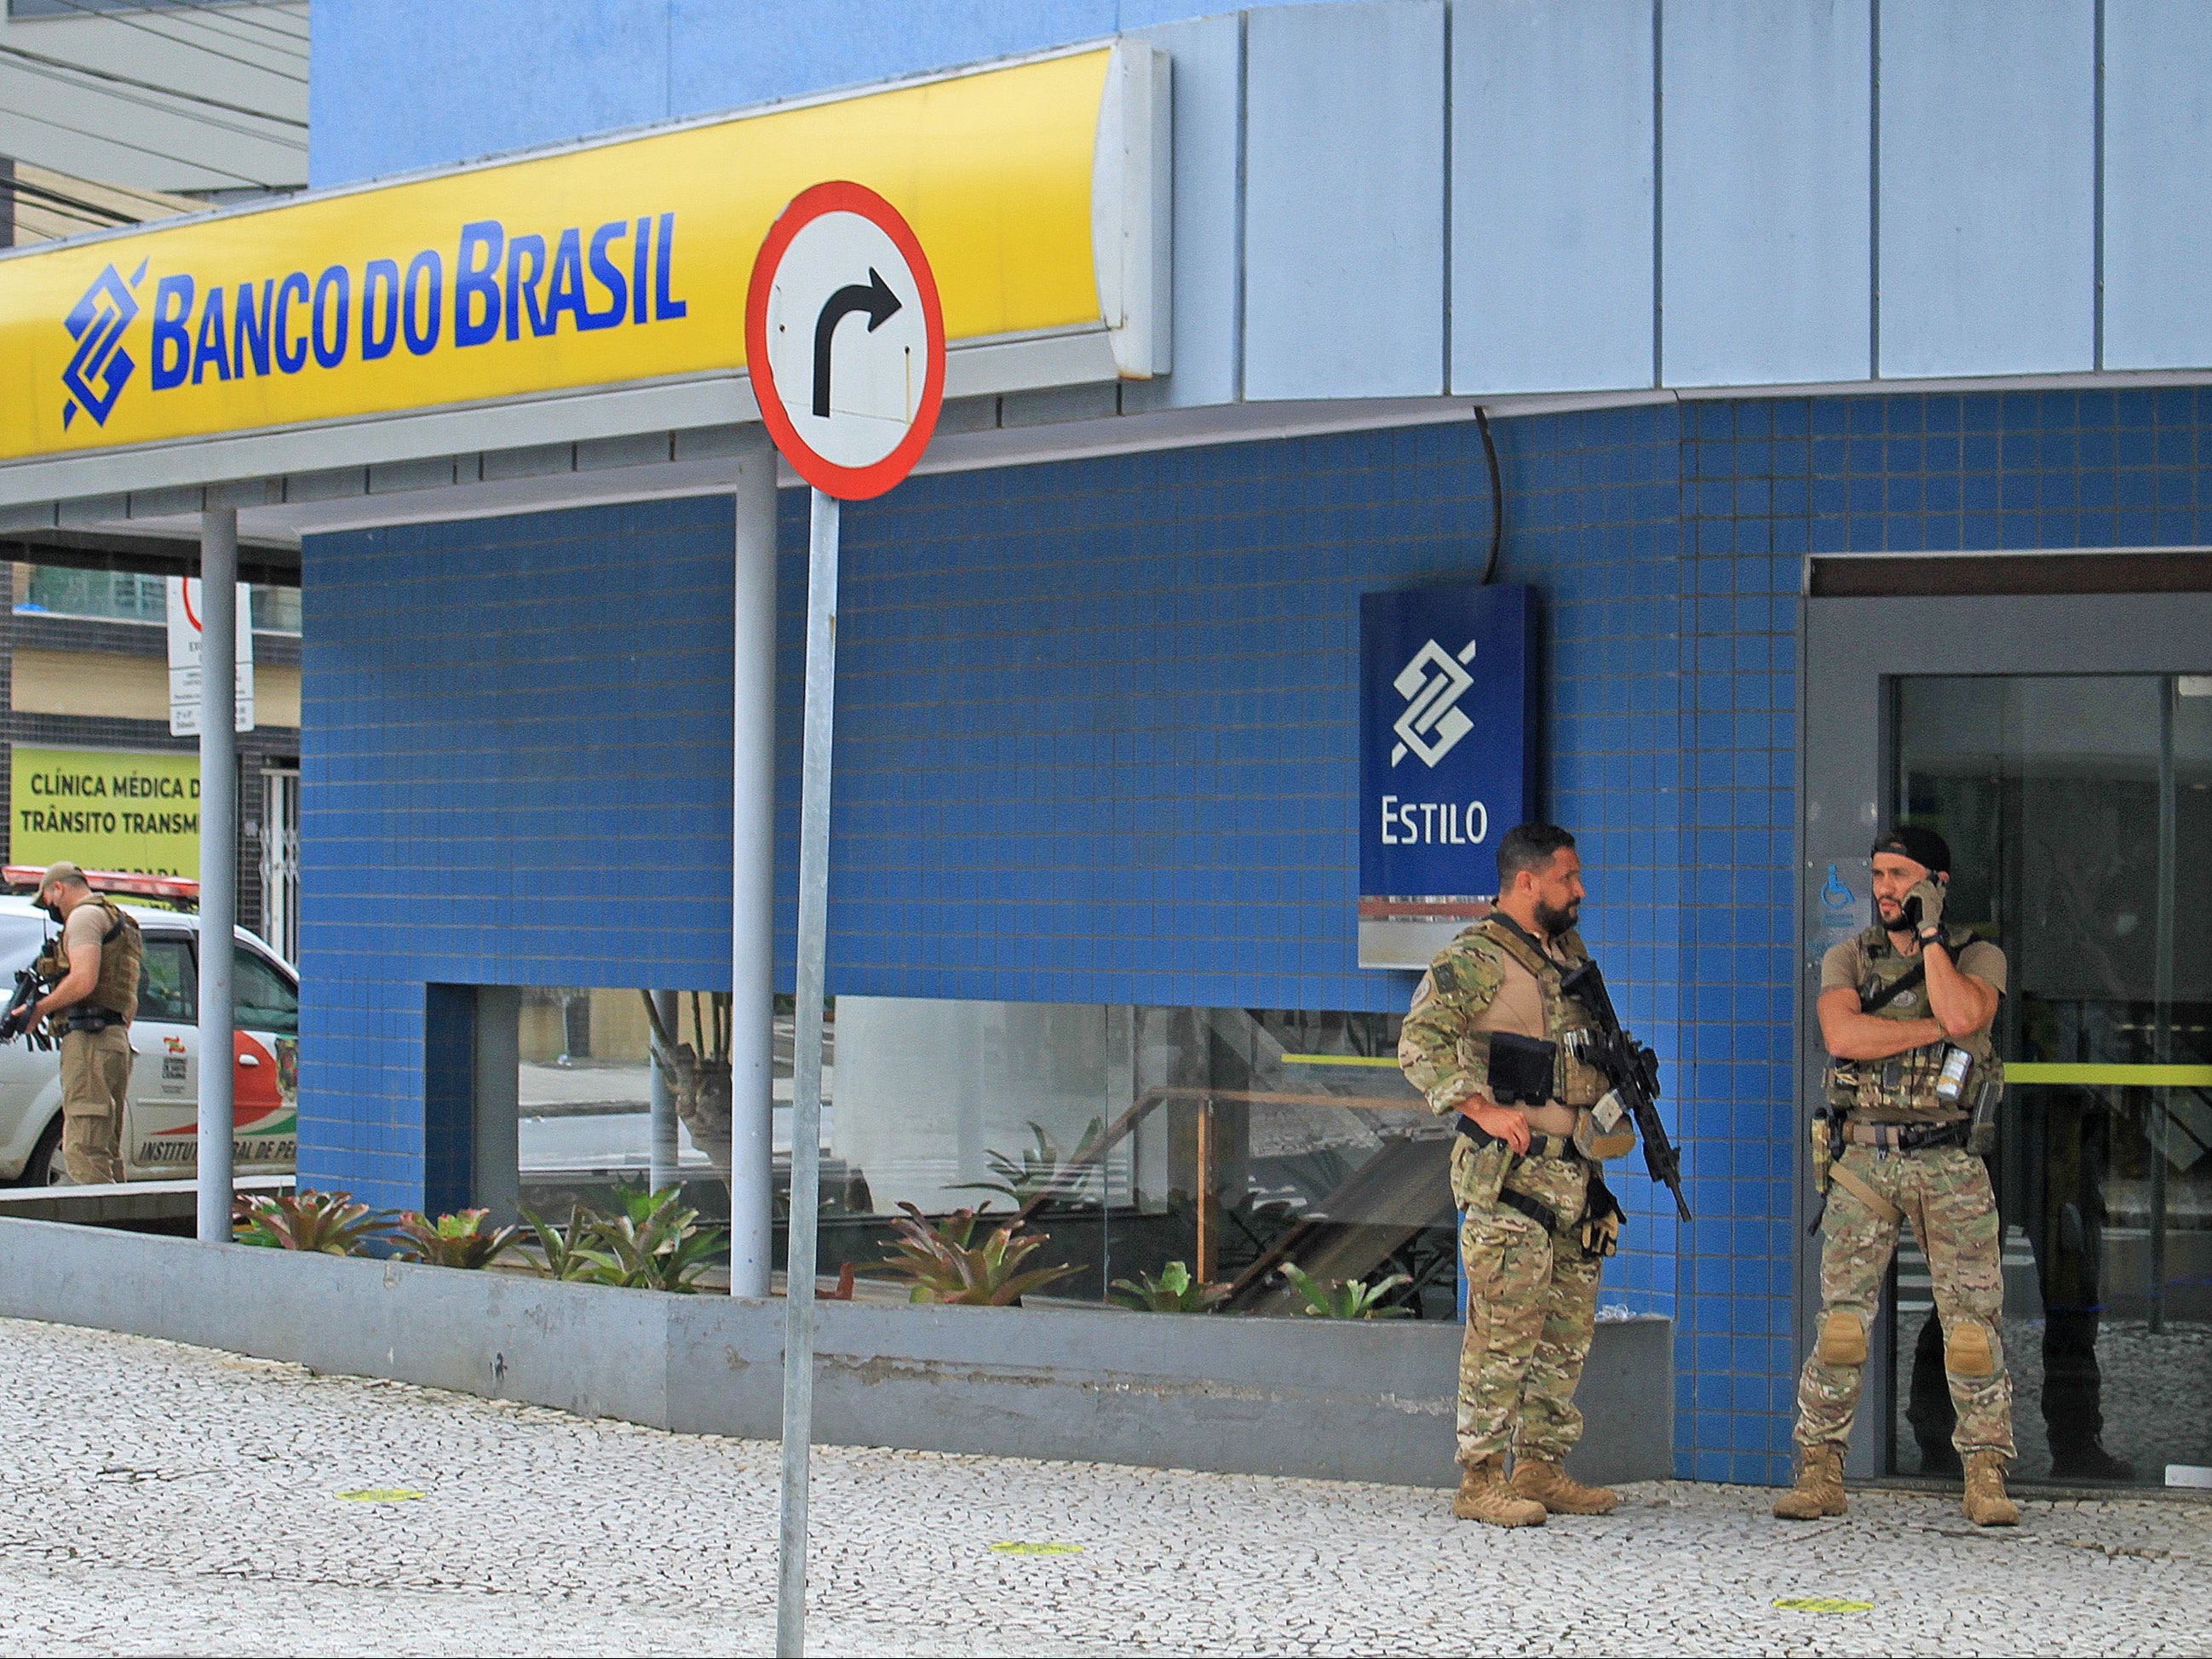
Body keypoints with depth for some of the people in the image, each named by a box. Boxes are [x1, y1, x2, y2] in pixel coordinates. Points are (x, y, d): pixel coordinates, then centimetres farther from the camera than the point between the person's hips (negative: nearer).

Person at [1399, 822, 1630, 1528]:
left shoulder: (1572, 955, 17)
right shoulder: (1475, 960, -9)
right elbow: (1421, 1044, -18)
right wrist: (1485, 1110, -22)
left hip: (1576, 1171, 8)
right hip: (1510, 1176, -8)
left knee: (1568, 1331, 11)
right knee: (1504, 1331, -8)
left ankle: (1541, 1469, 19)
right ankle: (1481, 1480, -3)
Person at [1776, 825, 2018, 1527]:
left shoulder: (1977, 957, 5)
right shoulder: (1847, 960, 9)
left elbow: (1964, 1014, -17)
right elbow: (1842, 1034, -11)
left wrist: (1931, 933, -10)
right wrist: (1937, 1029, -12)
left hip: (1949, 1165, -1)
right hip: (1864, 1161, 1)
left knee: (1973, 1324, -3)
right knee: (1840, 1323, -3)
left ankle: (1986, 1478, 5)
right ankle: (1819, 1473, 4)